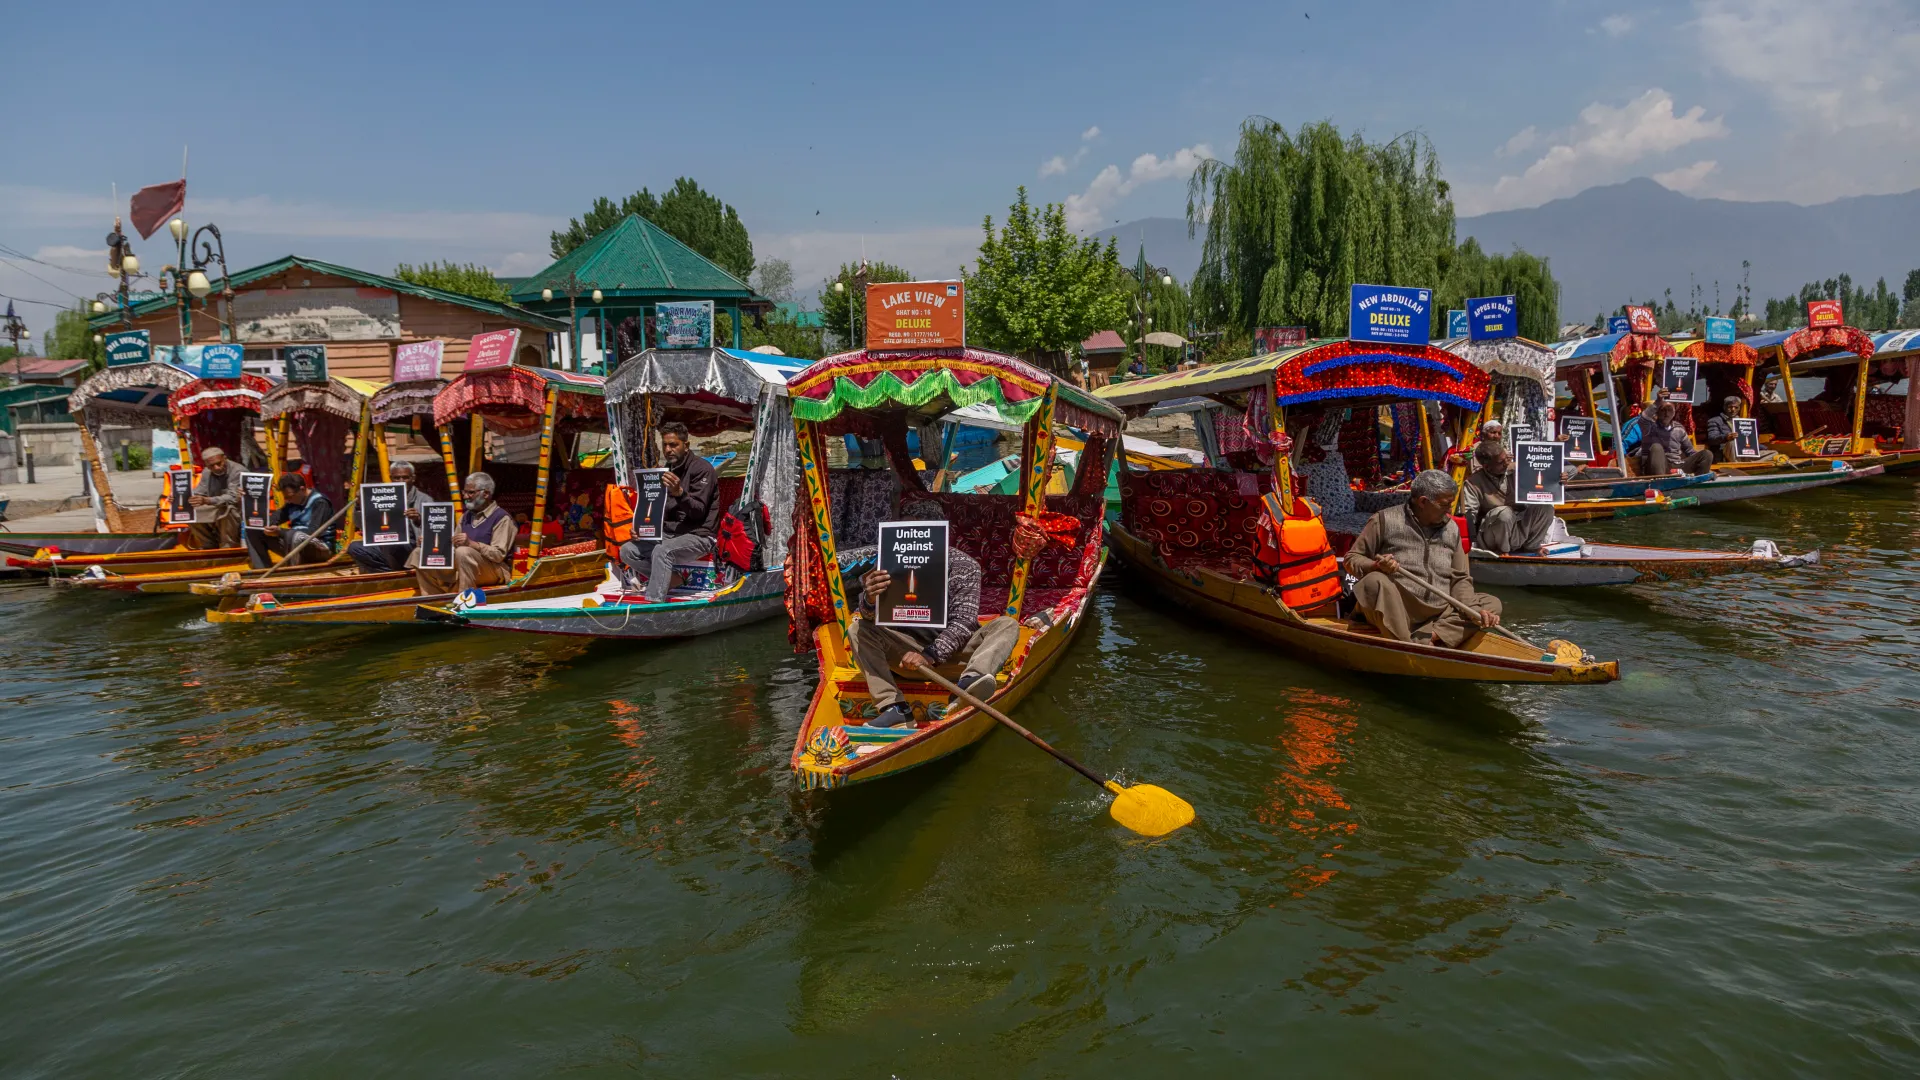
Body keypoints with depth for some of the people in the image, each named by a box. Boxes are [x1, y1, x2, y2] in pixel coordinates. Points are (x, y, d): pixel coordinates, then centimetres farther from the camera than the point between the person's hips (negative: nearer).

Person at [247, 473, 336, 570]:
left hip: (321, 549, -8)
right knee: (254, 531, 0)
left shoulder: (320, 502, -14)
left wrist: (281, 532, -26)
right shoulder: (293, 501, 10)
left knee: (294, 536, -40)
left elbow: (313, 533, -23)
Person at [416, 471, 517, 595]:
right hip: (462, 569, 8)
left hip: (494, 569, -8)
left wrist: (472, 544, -31)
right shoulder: (466, 516, 17)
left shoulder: (502, 518, -9)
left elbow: (499, 555, -20)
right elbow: (455, 545, 14)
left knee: (463, 552, -35)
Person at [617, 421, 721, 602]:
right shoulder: (667, 470, 13)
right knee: (627, 551, -8)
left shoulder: (701, 468, -10)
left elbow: (698, 511, -19)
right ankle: (670, 579, -5)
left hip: (698, 536, -8)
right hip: (669, 533, 8)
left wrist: (680, 493, -37)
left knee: (662, 551, -36)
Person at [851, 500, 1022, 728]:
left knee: (1008, 625, -23)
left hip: (952, 648, -1)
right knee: (858, 629, -18)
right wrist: (870, 601, -37)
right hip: (909, 649, 1)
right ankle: (895, 708, -34)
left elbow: (963, 622, -17)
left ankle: (968, 682, -53)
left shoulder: (964, 565, -9)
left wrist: (931, 655, -34)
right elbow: (871, 617, -10)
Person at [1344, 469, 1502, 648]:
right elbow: (1351, 559, 1)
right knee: (1375, 581, -32)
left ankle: (1424, 641, -27)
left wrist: (1473, 610, -6)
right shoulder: (1385, 520, -2)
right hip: (1392, 613, -5)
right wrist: (1376, 566, -21)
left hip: (1439, 616, 6)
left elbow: (1460, 579, 13)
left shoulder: (1452, 529, 13)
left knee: (1491, 603, -9)